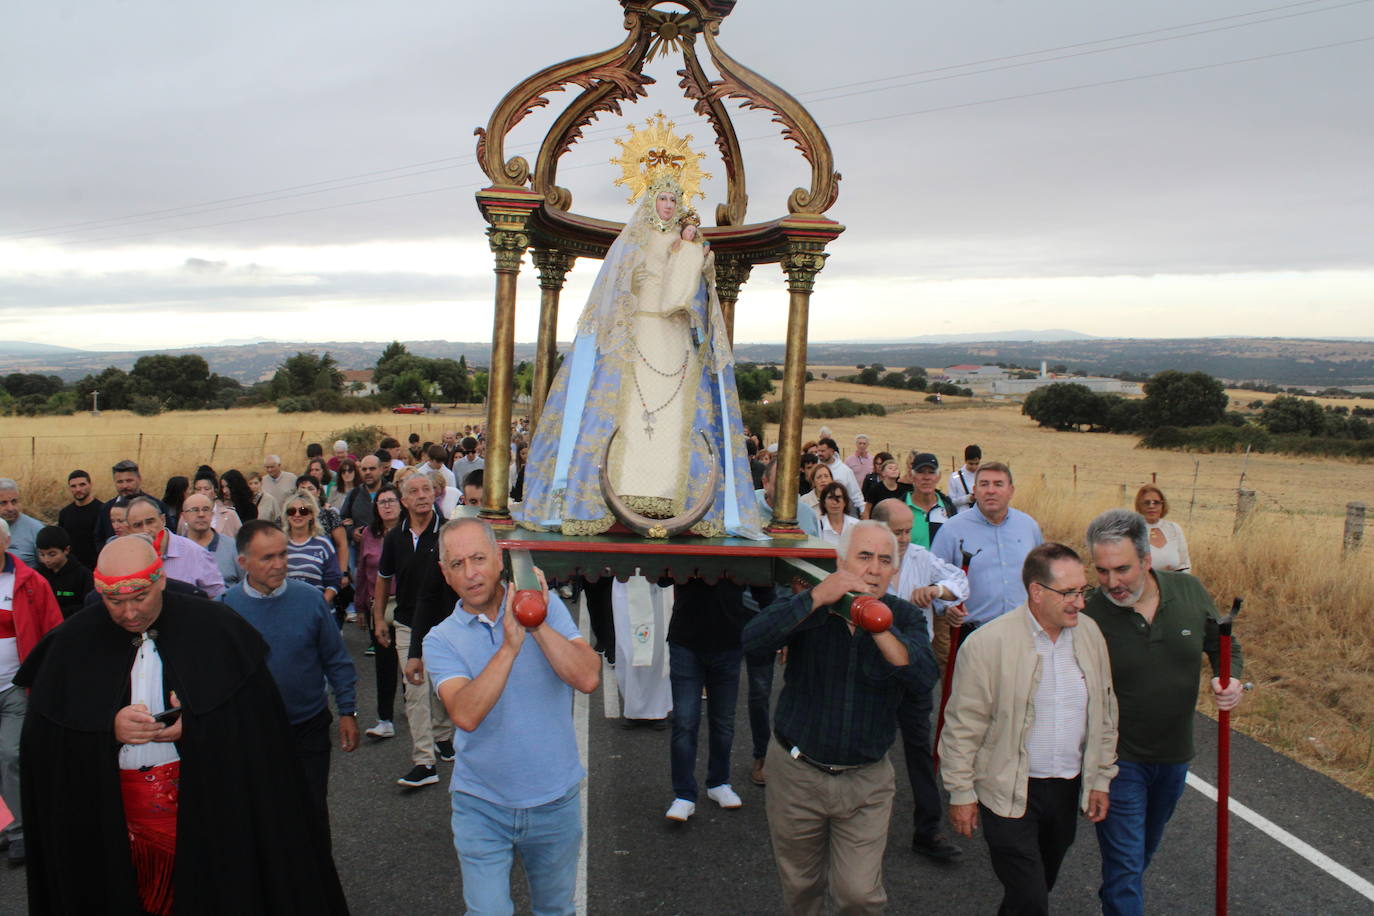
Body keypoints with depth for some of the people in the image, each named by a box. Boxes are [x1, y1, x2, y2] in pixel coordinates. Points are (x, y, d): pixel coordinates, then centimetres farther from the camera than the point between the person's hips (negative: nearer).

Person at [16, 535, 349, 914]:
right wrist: (109, 729, -17)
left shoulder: (216, 629, -8)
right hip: (109, 817, 2)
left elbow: (258, 717, -6)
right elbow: (42, 738, -1)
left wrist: (194, 728, -20)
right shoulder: (71, 644, -1)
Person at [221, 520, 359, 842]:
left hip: (309, 730, -1)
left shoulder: (310, 599, -9)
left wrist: (348, 711, -2)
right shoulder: (228, 606, -9)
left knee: (313, 812, 12)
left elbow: (336, 661, -1)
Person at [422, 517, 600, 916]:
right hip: (481, 805, -1)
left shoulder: (546, 606, -6)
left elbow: (588, 679, -18)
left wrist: (538, 625, -26)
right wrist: (510, 646, -31)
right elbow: (466, 715, -24)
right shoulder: (441, 640, -7)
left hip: (555, 799, 1)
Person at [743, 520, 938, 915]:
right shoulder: (808, 606, -8)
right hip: (796, 774, 0)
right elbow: (751, 639, -26)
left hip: (865, 779, 0)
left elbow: (925, 677, -21)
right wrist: (818, 597, -31)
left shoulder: (902, 618, -3)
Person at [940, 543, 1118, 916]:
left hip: (1069, 788, 5)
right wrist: (962, 794, -7)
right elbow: (962, 725, -11)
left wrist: (1101, 779, 12)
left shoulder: (1090, 633, -1)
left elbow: (1105, 712, 11)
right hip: (1010, 794, -5)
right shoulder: (989, 643, -18)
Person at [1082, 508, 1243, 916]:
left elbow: (1223, 645, 5)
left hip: (1175, 755, 5)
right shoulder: (1089, 616, -23)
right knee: (1125, 863, -4)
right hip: (1118, 759, -5)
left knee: (1145, 848, 27)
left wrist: (1230, 679, -15)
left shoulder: (1190, 592, -12)